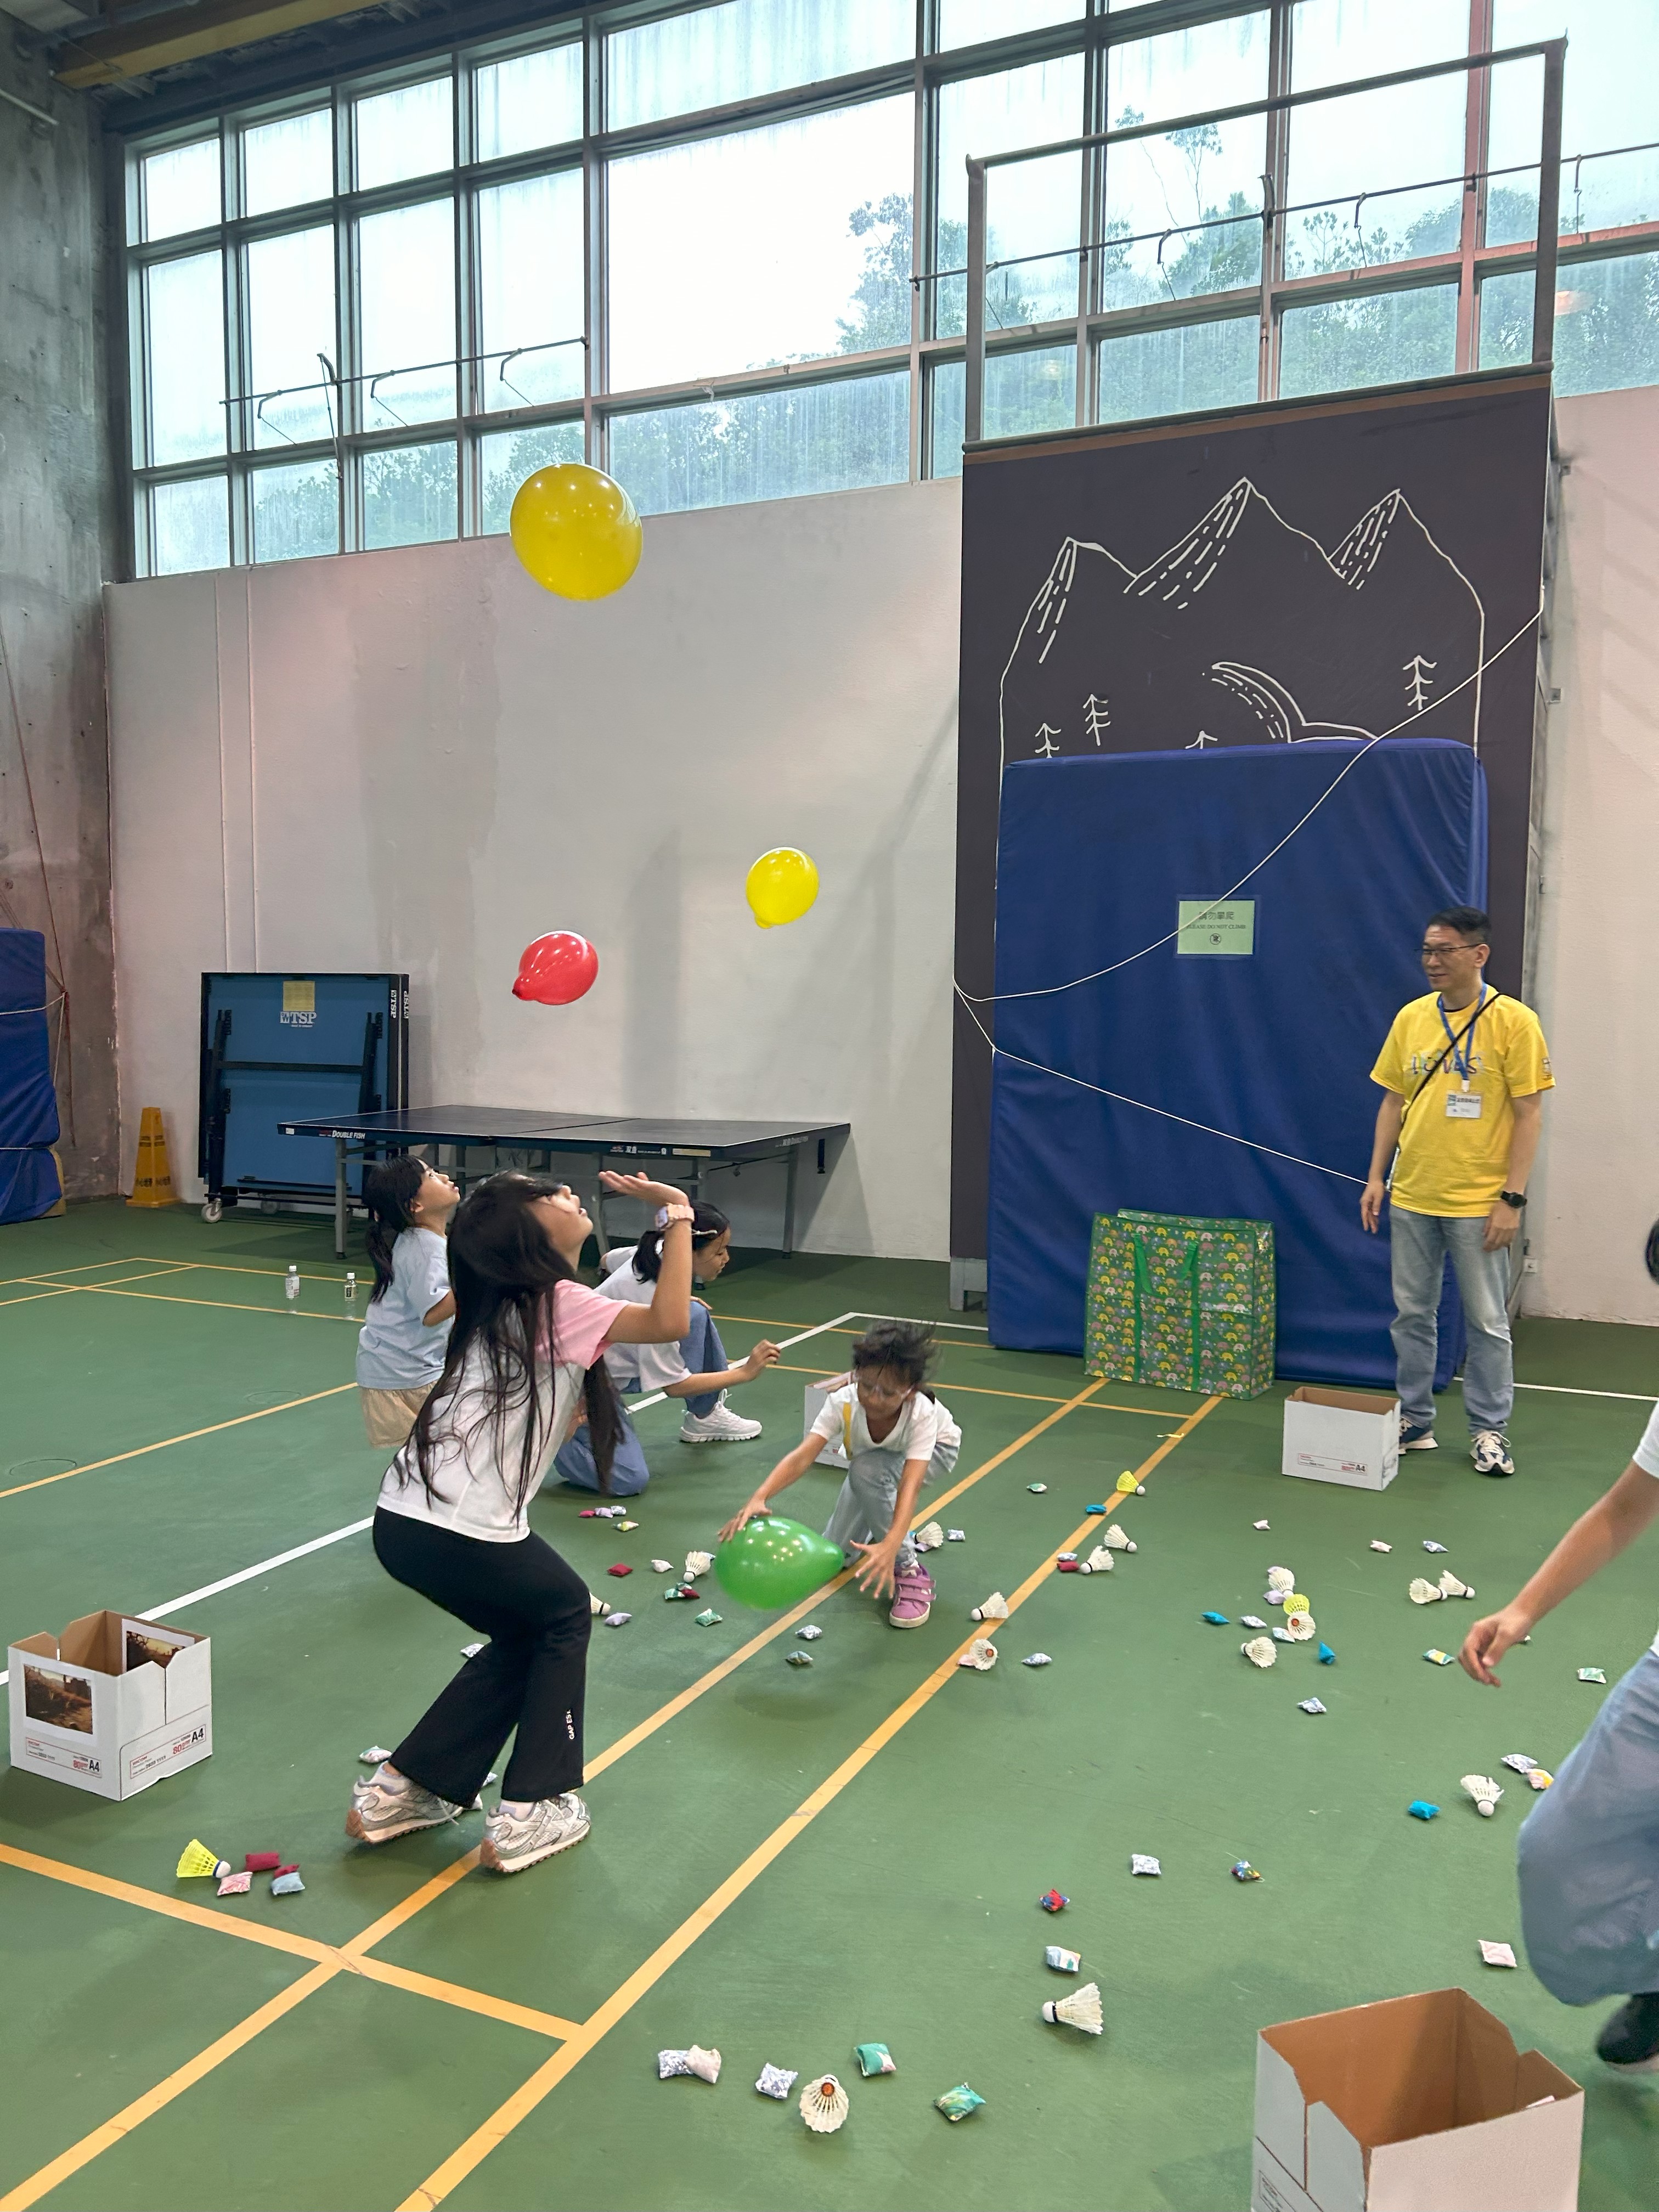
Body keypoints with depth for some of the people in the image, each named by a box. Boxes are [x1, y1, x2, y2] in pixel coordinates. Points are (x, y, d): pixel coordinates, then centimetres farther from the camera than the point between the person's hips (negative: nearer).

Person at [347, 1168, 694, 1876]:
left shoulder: (498, 1308, 15)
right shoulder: (558, 1303, -9)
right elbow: (668, 1324, -23)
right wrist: (676, 1212, -18)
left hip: (401, 1523, 8)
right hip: (466, 1538, -8)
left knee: (523, 1635, 27)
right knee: (566, 1614, 20)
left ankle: (401, 1791, 27)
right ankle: (527, 1815, 20)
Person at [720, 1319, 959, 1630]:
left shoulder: (922, 1414, -42)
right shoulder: (842, 1402, -36)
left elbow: (911, 1485, -52)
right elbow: (802, 1456, -46)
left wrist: (890, 1545, -69)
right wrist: (759, 1498, -64)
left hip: (934, 1449, -4)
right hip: (872, 1459, 4)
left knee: (867, 1470, -37)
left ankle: (910, 1572, -20)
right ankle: (877, 1519, 31)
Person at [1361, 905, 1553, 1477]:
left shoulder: (1513, 1022, -9)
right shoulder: (1411, 1017, 5)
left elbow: (1529, 1114, -9)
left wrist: (1512, 1198, -13)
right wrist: (1376, 1177, 5)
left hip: (1478, 1204, -4)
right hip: (1411, 1197, 4)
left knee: (1487, 1321, 6)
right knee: (1411, 1313, 11)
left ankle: (1489, 1431, 20)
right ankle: (1414, 1422, 24)